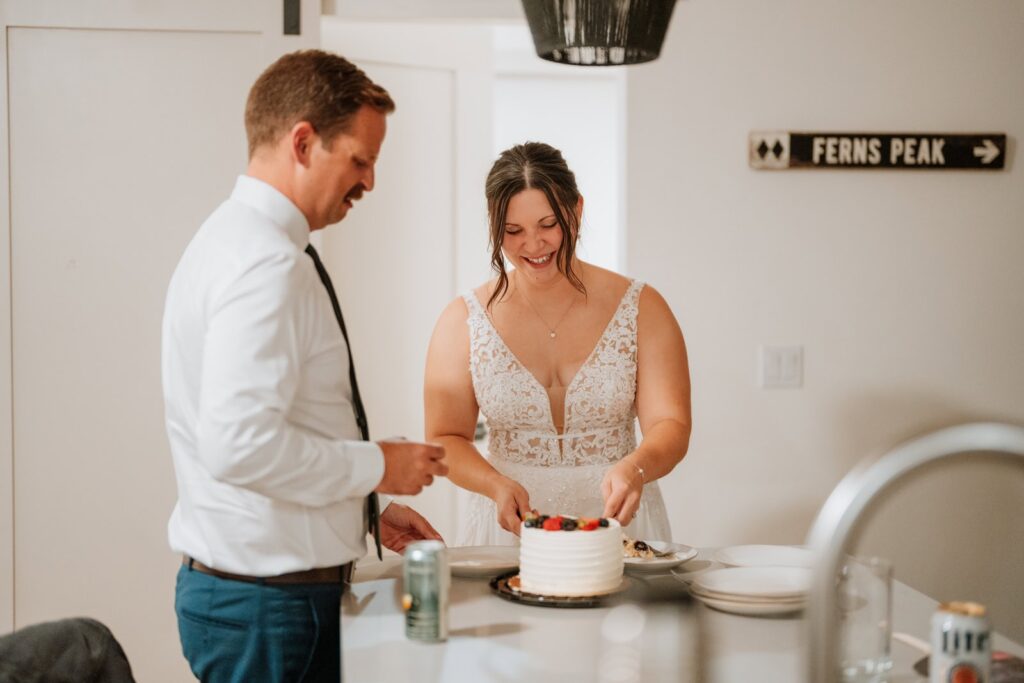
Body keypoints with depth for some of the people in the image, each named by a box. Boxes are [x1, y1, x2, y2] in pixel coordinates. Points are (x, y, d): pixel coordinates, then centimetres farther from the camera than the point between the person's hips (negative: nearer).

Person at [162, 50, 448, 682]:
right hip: (267, 603, -10)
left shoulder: (234, 240, 13)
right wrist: (376, 466, -16)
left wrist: (368, 508, 16)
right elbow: (242, 446, -29)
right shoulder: (268, 264, -20)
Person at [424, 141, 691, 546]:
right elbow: (445, 439, 3)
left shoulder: (642, 310, 2)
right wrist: (497, 485, -17)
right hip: (509, 525, 0)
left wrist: (636, 468, -24)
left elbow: (670, 427, -2)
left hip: (614, 519, 0)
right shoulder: (463, 321, 3)